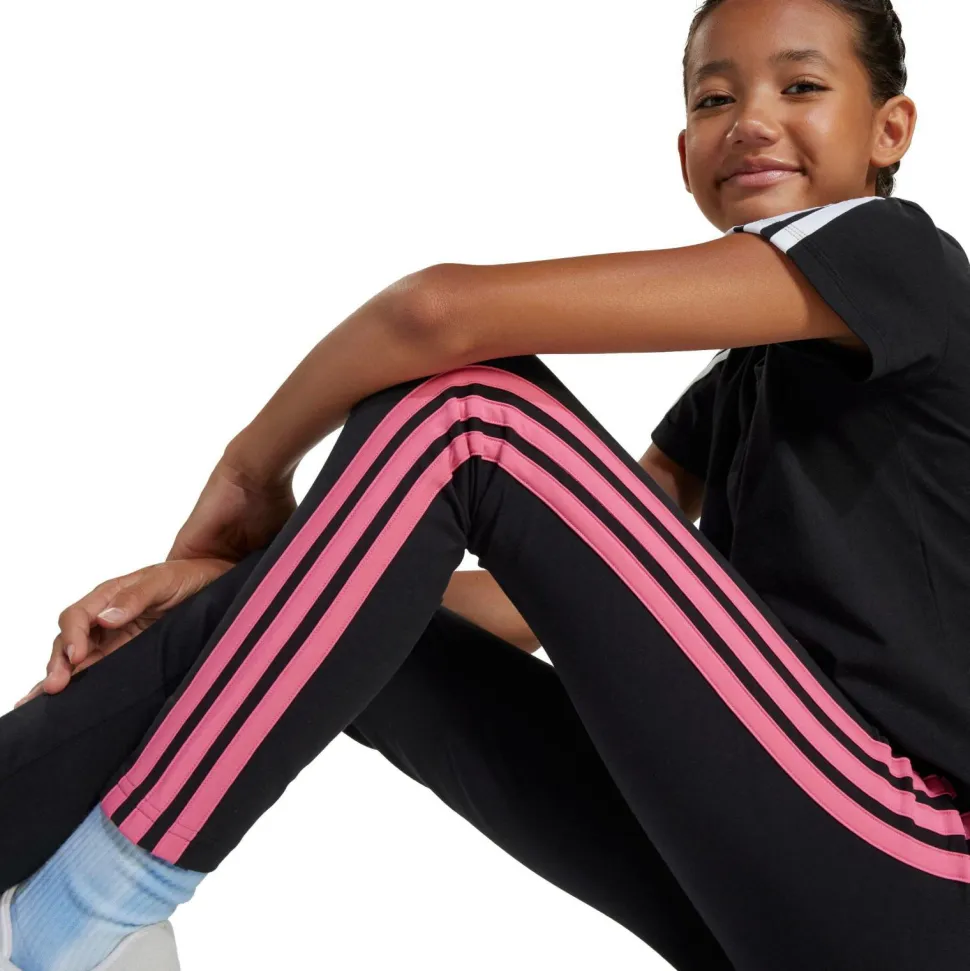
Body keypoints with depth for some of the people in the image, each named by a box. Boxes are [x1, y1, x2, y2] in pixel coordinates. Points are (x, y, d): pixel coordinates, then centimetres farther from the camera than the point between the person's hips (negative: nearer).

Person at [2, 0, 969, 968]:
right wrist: (249, 576, -1)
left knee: (461, 407, -17)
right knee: (279, 624, -4)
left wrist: (255, 465, 1)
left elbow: (442, 307, -15)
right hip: (765, 870, 7)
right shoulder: (732, 390, 21)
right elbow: (531, 600, 12)